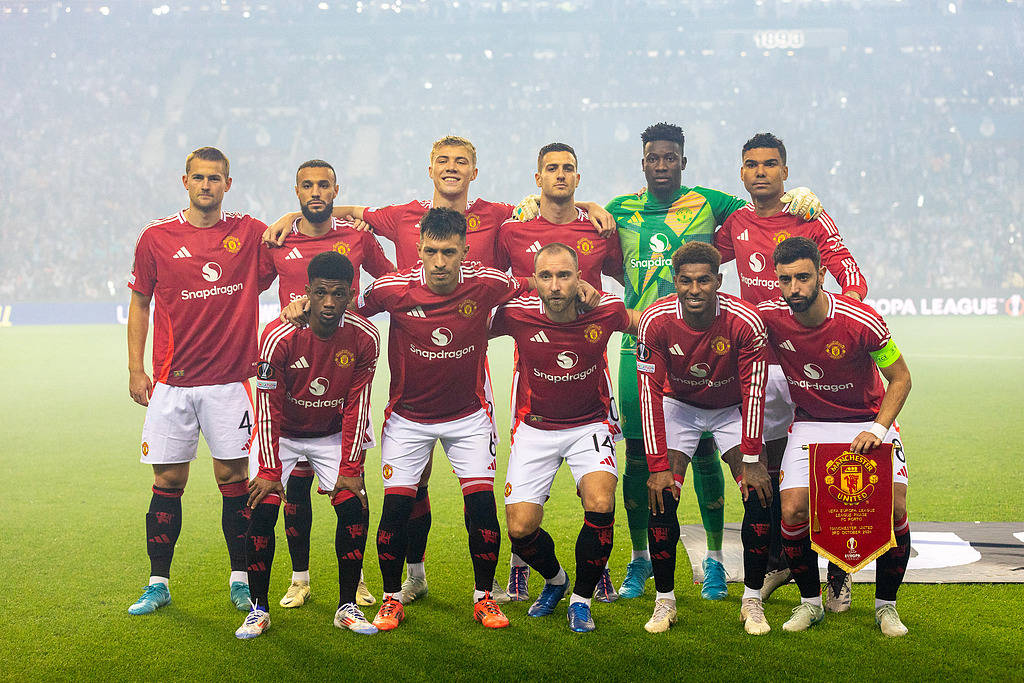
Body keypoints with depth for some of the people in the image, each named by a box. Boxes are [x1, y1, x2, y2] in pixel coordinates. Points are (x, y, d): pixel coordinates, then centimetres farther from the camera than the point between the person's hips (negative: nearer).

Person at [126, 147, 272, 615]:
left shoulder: (249, 233, 4)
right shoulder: (156, 237, 4)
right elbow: (139, 304, 11)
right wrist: (135, 370, 5)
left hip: (230, 379, 0)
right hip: (171, 382, 0)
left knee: (233, 478, 2)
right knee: (168, 480, 4)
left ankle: (240, 580, 14)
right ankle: (158, 584, 14)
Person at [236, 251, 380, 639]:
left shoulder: (364, 338, -20)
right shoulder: (279, 337, -27)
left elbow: (356, 407, -12)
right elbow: (267, 409, -20)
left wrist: (350, 469, -13)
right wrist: (269, 471, -20)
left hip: (333, 435, 2)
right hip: (281, 434, -2)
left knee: (354, 508, -11)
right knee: (263, 511, -13)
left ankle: (347, 607, 4)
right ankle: (258, 609, 2)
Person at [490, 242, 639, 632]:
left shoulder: (605, 311, -16)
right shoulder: (516, 314, -19)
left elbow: (640, 324, 8)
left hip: (590, 424, 0)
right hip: (535, 428, 1)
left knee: (600, 505, -25)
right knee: (520, 529, -8)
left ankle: (581, 599, 0)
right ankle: (554, 580, 28)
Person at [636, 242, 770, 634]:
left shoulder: (745, 322, -28)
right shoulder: (655, 321, -26)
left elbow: (753, 392, -20)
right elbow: (651, 393, -20)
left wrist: (751, 463, -22)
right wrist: (657, 465, -22)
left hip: (733, 408, 0)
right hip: (679, 406, 0)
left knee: (758, 496, -15)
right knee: (661, 498, -13)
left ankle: (752, 601, -1)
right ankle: (665, 600, 2)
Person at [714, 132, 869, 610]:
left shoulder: (811, 220, -1)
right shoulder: (736, 225, 11)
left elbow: (848, 270, -9)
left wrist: (847, 301, -29)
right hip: (758, 360, 4)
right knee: (765, 470, 11)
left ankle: (838, 573, 11)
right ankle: (776, 562, 28)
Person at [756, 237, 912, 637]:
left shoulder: (861, 322, -23)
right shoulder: (769, 317, -17)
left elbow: (900, 378, -8)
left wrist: (877, 429, -22)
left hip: (868, 421, -1)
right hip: (810, 425, 1)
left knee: (894, 509, -17)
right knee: (794, 510, -18)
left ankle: (886, 604, 7)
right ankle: (810, 601, 6)